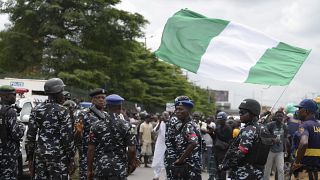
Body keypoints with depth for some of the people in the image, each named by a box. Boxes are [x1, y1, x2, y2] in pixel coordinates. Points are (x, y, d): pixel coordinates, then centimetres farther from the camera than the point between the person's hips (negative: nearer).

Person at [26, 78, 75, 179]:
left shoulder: (37, 110, 7)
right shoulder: (62, 111, -8)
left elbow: (30, 135, 6)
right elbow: (67, 137, -11)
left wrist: (30, 157, 13)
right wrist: (71, 159, -5)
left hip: (40, 155, 5)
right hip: (58, 156, -5)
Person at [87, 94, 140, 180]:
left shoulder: (96, 126, 0)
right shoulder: (126, 126, -4)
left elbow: (91, 149, -2)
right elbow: (131, 149, -8)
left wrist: (89, 170, 5)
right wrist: (129, 164, 10)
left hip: (100, 169, 2)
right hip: (119, 169, -1)